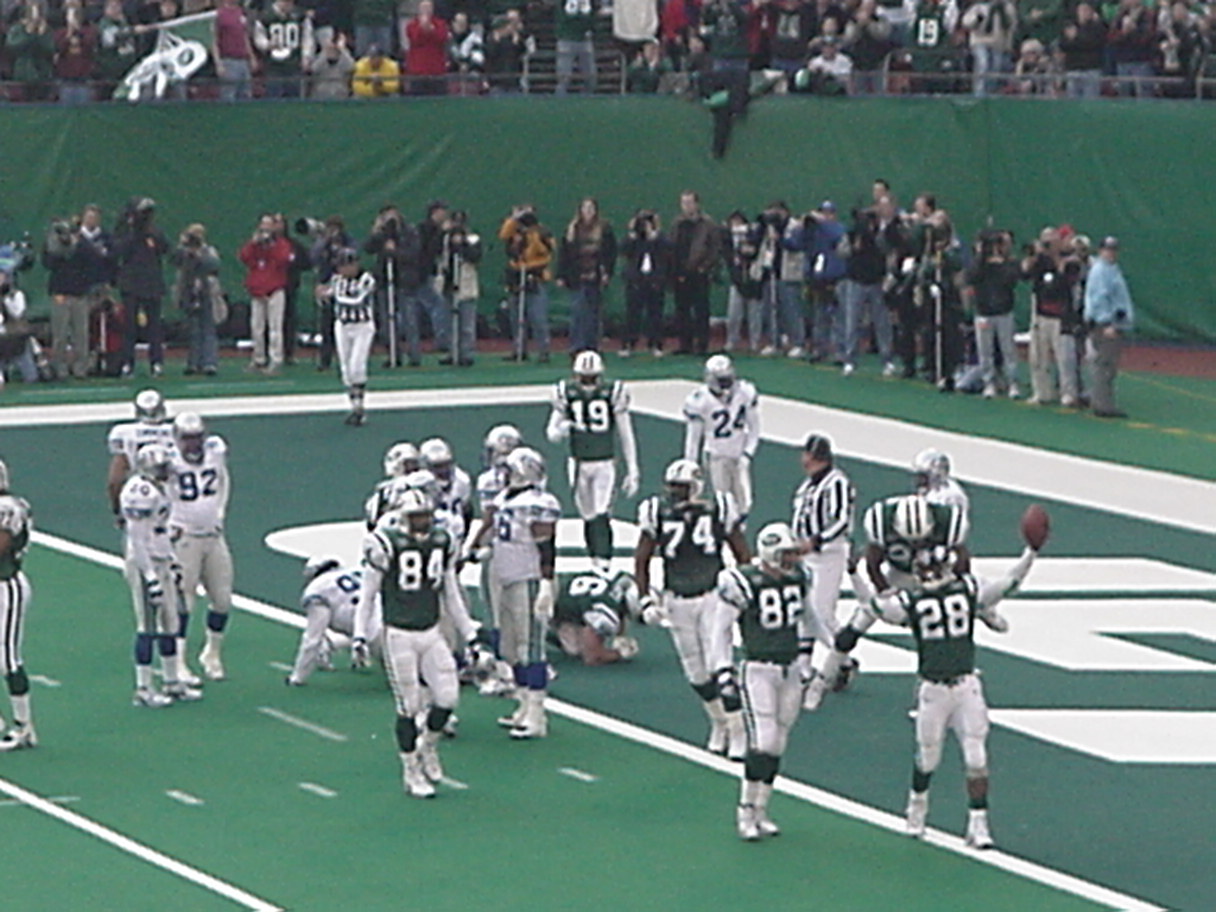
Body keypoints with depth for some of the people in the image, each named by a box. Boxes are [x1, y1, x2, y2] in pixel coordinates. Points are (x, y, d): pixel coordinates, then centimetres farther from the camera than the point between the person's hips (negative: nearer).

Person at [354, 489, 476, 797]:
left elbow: (451, 596, 15)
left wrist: (468, 635, 15)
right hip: (399, 636, -5)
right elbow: (367, 595, -5)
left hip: (431, 633, 5)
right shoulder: (386, 546, -11)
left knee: (448, 696, -6)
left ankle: (427, 747, 22)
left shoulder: (442, 544, 5)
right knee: (409, 706, -3)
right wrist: (360, 636, -11)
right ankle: (412, 773, 11)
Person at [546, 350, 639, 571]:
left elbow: (626, 436, 0)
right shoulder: (566, 393, -2)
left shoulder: (612, 393, -6)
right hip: (578, 465, 2)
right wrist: (560, 431, -24)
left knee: (601, 517, -14)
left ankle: (604, 563, -17)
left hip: (605, 464, -2)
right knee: (588, 517, 7)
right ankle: (595, 559, 20)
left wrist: (632, 472, -2)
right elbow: (550, 432, 2)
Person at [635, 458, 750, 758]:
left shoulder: (719, 511, -8)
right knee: (696, 674, 8)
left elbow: (743, 556, 2)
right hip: (677, 601, 3)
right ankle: (719, 725, 28)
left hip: (713, 596, -3)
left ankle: (738, 733, -1)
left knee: (717, 666, -12)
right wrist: (646, 600, -2)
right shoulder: (657, 514, -5)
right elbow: (641, 561, 5)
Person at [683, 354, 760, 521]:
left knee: (744, 504, 3)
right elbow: (693, 438, -8)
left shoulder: (746, 393, -8)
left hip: (739, 456, 3)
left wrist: (747, 454, -7)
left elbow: (754, 428, 3)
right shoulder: (699, 400, -17)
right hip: (716, 456, -3)